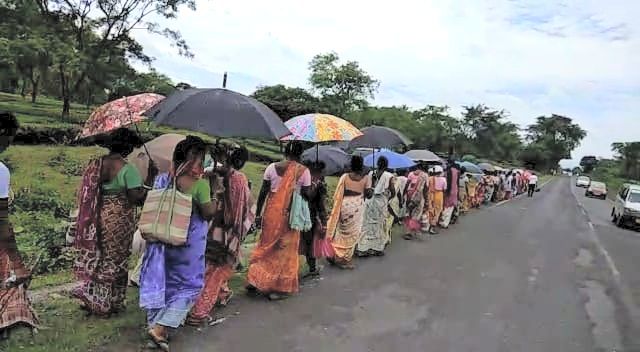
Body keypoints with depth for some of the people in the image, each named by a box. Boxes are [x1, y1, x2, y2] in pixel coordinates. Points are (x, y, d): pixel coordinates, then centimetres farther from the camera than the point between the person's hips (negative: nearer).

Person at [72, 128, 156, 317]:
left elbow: (86, 194, 7)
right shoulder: (127, 169, -17)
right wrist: (150, 178, -13)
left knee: (96, 258, 20)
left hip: (96, 220, 6)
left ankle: (91, 299, 28)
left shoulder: (95, 164, 2)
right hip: (118, 221, -6)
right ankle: (109, 304, 21)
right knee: (115, 260, 9)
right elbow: (136, 198, -20)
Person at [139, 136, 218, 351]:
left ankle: (154, 322, 31)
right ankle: (160, 327, 1)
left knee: (161, 278, 20)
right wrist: (216, 198, 4)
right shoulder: (200, 183, -16)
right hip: (189, 240, -5)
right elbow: (208, 213, -12)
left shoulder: (164, 179, 0)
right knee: (189, 284, 10)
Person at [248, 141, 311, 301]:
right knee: (286, 251, 10)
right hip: (290, 215, -2)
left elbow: (263, 192, 0)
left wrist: (258, 213, 6)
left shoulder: (272, 167, -1)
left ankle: (255, 282, 21)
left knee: (265, 247, 17)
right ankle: (281, 288, 17)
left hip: (271, 213, 2)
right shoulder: (304, 171, -6)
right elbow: (308, 195, -6)